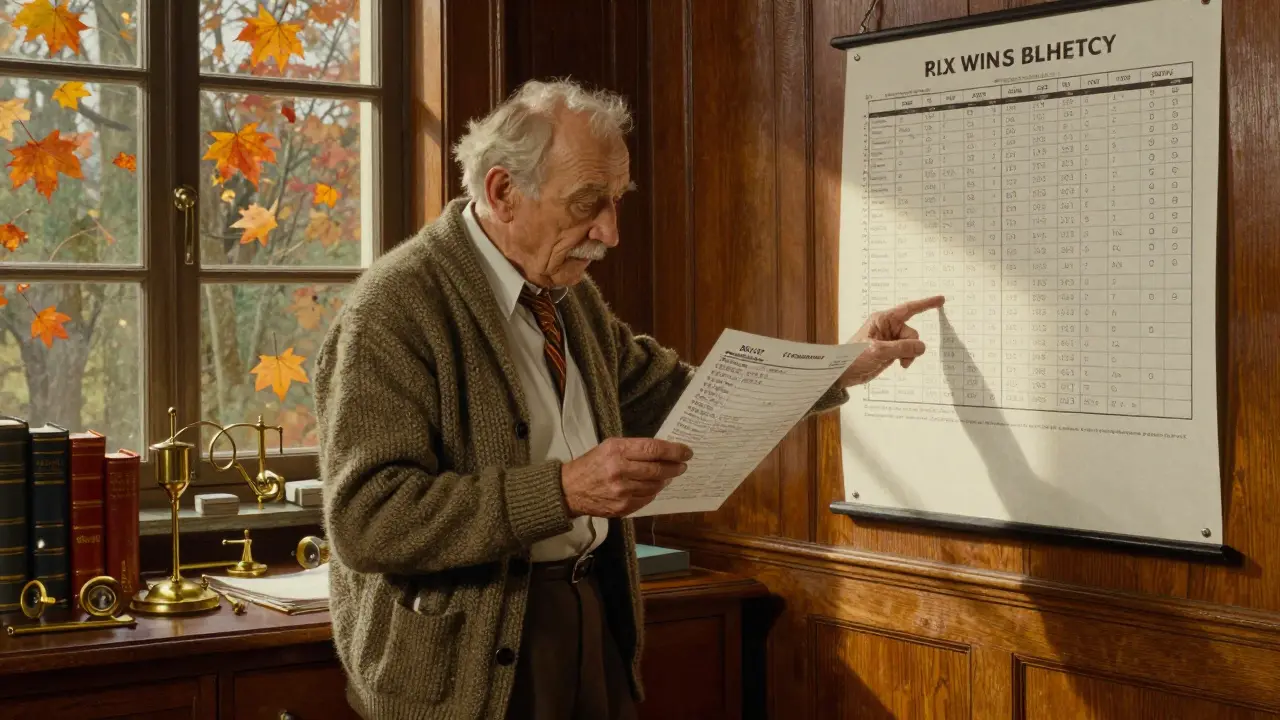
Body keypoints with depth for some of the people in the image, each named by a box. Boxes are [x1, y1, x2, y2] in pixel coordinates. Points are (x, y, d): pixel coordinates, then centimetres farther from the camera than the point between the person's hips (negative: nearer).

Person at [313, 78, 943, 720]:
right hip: (470, 655, -7)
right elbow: (366, 518, -24)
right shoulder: (395, 308, -17)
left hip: (597, 615, 7)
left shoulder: (571, 293, 8)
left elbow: (669, 395, 18)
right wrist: (563, 490, -29)